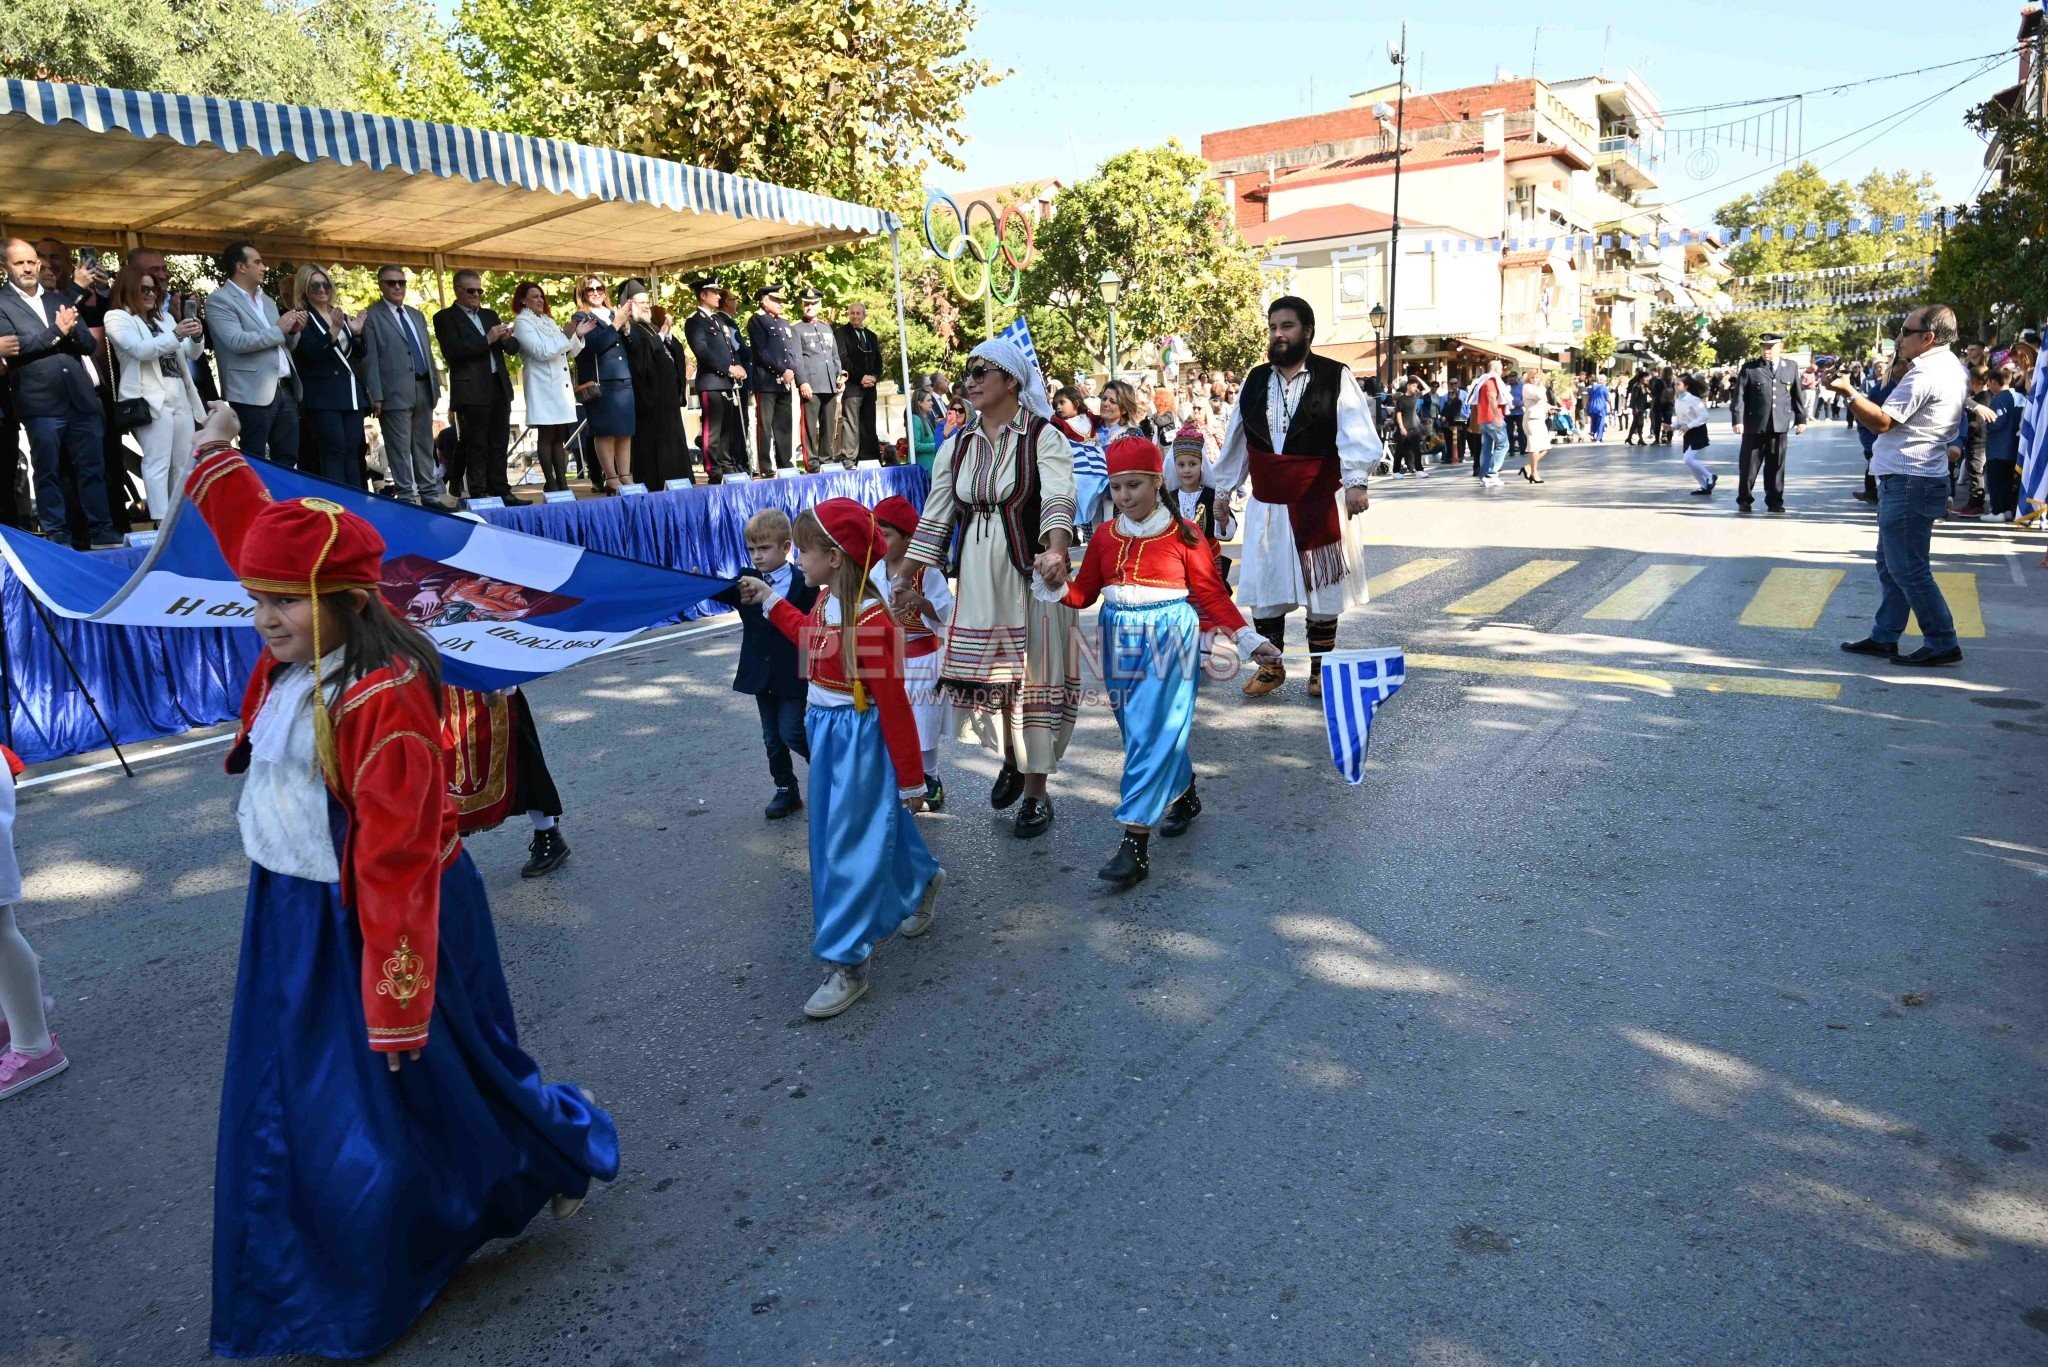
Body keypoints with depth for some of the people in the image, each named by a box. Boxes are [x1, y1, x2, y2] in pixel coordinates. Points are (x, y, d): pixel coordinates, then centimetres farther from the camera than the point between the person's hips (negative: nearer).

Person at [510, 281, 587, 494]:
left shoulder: (549, 321, 20)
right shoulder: (522, 323, -2)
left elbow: (568, 353, 20)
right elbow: (541, 351, -15)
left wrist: (578, 336, 5)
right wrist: (565, 336, -18)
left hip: (561, 386, 7)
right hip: (543, 387, -7)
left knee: (560, 437, 5)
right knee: (546, 436, -6)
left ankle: (562, 482, 6)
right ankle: (550, 483, -5)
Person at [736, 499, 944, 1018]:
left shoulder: (870, 621, -27)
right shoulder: (825, 600, -1)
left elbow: (895, 706, -22)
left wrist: (911, 780, -16)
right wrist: (769, 599, 25)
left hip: (860, 742, -9)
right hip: (827, 734, 9)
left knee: (850, 847, -2)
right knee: (880, 825, 24)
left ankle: (847, 965, 8)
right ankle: (924, 880, 51)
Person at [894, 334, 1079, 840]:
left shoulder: (1043, 437, -5)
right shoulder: (956, 447, 11)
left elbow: (1058, 501, -21)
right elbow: (934, 520, 12)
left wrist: (1055, 553, -40)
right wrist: (907, 579, 6)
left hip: (1032, 573, -5)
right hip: (976, 578, 5)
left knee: (1033, 674, 0)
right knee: (982, 672, 8)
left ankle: (1036, 793, 13)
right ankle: (1010, 760, 35)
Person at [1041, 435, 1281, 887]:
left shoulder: (1184, 534, -5)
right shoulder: (1104, 536, 7)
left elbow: (1212, 594, -1)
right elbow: (1084, 592, 8)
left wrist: (1252, 640, -7)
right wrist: (1052, 586, -12)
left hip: (1169, 638, -5)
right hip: (1122, 641, 5)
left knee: (1153, 734, -9)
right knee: (1141, 732, 14)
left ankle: (1135, 843, -9)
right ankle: (1185, 795, 40)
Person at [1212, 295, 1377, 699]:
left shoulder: (1336, 377, -7)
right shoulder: (1255, 380, 7)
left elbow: (1355, 433, -18)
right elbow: (1235, 438, 14)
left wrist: (1356, 481, -32)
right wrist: (1224, 489, 17)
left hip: (1321, 506, -4)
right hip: (1266, 507, 4)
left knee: (1322, 589, 7)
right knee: (1263, 587, 7)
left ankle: (1321, 669, 22)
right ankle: (1270, 666, 22)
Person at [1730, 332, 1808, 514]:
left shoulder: (1791, 367, 9)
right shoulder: (1749, 368, 0)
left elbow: (1798, 394, 13)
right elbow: (1739, 395, -3)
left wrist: (1801, 418, 11)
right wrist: (1737, 419, -10)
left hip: (1780, 424, 2)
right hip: (1754, 424, -2)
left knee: (1776, 465, 5)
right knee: (1749, 465, 3)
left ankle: (1774, 501, 13)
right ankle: (1744, 500, 16)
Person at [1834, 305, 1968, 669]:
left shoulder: (1926, 374, -17)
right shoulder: (1951, 367, 17)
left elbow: (1882, 421, -19)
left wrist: (1848, 392, -13)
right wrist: (1900, 367, 14)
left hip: (1908, 483, -11)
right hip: (1911, 479, 11)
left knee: (1907, 568, -6)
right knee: (1890, 563, 14)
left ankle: (1942, 644, -1)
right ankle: (1884, 637, 19)